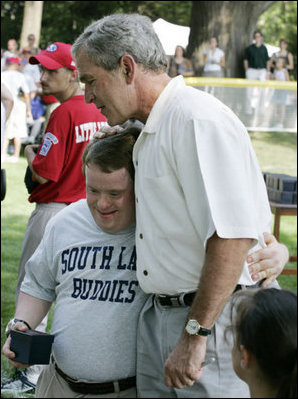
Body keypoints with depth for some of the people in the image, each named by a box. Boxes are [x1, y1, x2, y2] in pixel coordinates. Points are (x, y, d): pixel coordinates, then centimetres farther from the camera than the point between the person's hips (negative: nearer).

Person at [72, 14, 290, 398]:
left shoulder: (199, 119, -17)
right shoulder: (150, 131, 16)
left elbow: (232, 236, -24)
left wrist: (195, 335, -23)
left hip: (209, 321, -9)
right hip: (157, 316, 9)